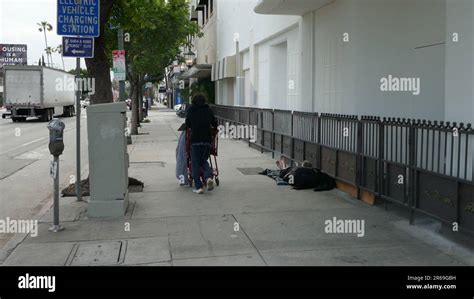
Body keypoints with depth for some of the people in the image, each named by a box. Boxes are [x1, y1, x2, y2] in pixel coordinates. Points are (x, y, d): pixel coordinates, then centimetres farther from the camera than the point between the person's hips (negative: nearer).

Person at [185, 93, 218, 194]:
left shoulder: (191, 109, 6)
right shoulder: (208, 109, 10)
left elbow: (187, 123, 9)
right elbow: (215, 123, 10)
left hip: (195, 139, -2)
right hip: (207, 139, 2)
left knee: (195, 163, 4)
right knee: (204, 161, 16)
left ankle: (198, 187, -1)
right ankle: (208, 177, -11)